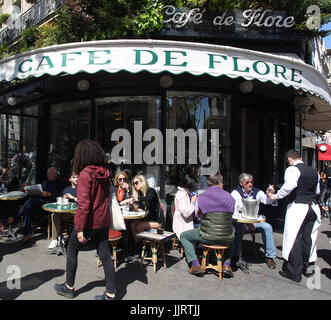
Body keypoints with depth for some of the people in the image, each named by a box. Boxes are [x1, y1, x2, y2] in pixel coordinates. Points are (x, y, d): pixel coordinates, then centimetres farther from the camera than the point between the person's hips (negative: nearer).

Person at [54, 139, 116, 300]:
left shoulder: (85, 174, -17)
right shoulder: (105, 173, 3)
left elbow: (84, 204, -21)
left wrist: (80, 228, -17)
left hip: (89, 222, -6)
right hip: (103, 222, 6)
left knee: (72, 251, 18)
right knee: (105, 256, 11)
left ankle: (69, 287, 34)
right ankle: (110, 294, 18)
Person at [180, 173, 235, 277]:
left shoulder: (200, 197, -5)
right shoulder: (230, 197, -1)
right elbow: (231, 215, 11)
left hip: (207, 237, -3)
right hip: (226, 239, 3)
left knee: (184, 236, 21)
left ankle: (195, 264, 8)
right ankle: (227, 265, 21)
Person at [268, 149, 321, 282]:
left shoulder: (293, 169, -9)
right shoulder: (314, 171, 13)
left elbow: (289, 186, -24)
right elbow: (317, 191, 22)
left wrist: (276, 196, -14)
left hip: (298, 207, -7)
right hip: (313, 207, 7)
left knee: (294, 238, -1)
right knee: (308, 238, 15)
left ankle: (294, 272, 5)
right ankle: (305, 268, 26)